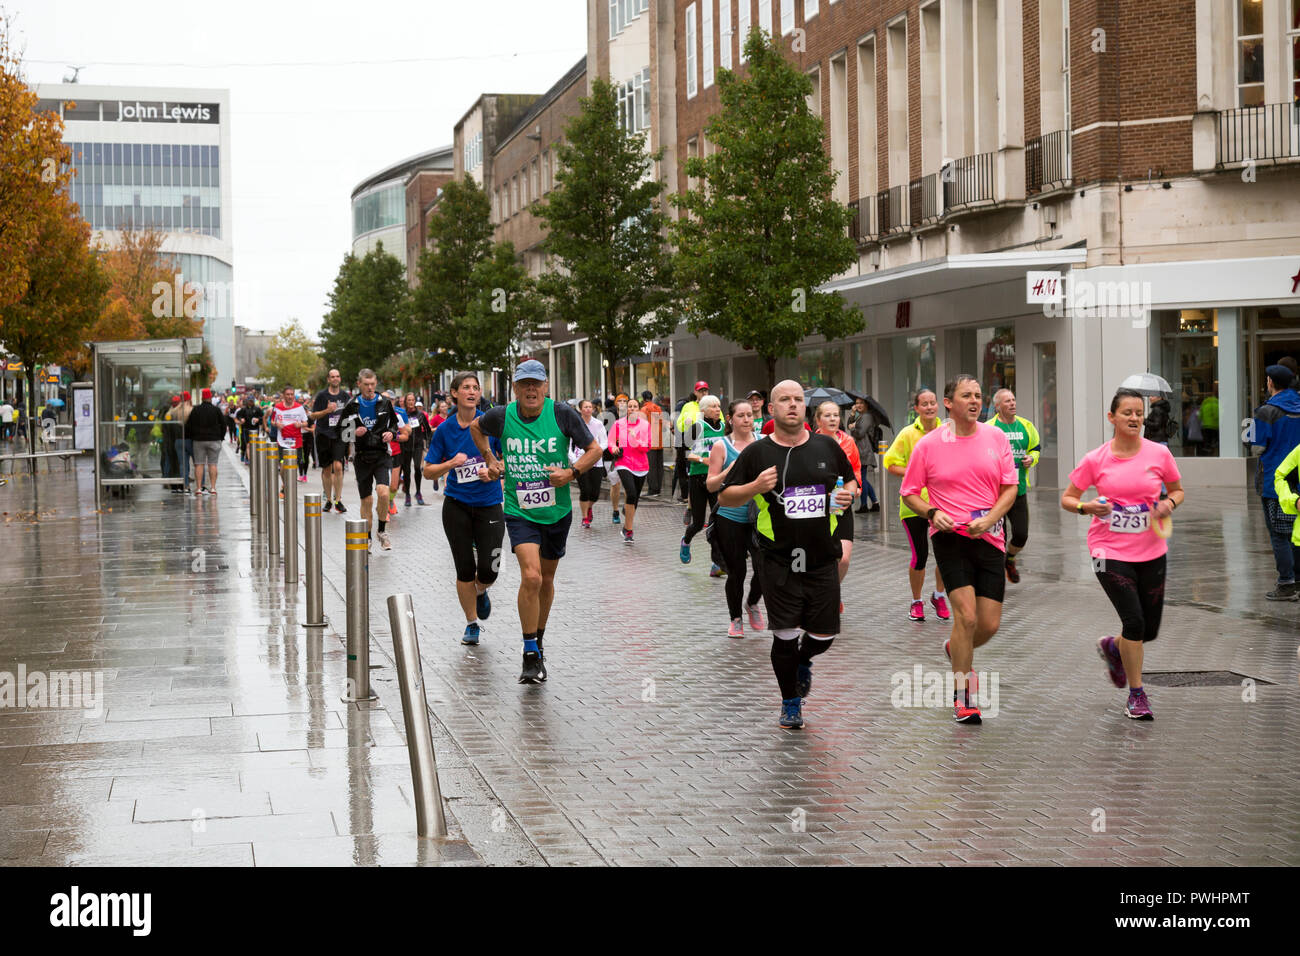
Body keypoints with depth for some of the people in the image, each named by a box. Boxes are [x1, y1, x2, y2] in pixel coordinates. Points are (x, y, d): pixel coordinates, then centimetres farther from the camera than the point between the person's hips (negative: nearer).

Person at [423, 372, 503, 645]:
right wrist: (450, 464, -13)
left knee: (488, 571, -7)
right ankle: (472, 624, 19)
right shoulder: (444, 430, 1)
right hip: (457, 507, 1)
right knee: (465, 571, 0)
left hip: (489, 505, -1)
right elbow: (428, 471, 4)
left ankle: (481, 592, 29)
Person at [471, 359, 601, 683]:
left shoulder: (562, 414, -8)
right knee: (531, 577, -19)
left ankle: (538, 641, 38)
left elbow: (594, 449, 1)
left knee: (546, 581, 15)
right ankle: (530, 656, -9)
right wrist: (489, 458, 10)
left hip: (557, 511, 2)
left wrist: (571, 472, -13)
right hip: (519, 512, -2)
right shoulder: (502, 416, -5)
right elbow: (475, 427, 19)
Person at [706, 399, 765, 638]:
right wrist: (730, 470, -17)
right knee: (736, 571, 3)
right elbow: (711, 485, -2)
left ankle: (753, 603, 21)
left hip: (759, 517, 2)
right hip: (730, 519, -2)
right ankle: (735, 619, 23)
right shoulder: (721, 446, 0)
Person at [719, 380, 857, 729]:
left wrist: (848, 494, -2)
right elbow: (724, 497, 2)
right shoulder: (757, 453, -1)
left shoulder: (827, 446, 6)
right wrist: (755, 487, -16)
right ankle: (790, 703, 18)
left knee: (824, 635, 6)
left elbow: (850, 479, 21)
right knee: (786, 634, -4)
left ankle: (803, 662, 42)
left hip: (822, 559, 3)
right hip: (778, 561, -2)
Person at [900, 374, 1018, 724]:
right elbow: (909, 492, 7)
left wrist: (989, 518, -11)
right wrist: (932, 513, -12)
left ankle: (956, 650, 37)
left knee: (989, 624, 2)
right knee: (966, 614, -16)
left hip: (989, 537, 3)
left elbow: (1010, 487, 6)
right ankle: (962, 695, -1)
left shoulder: (996, 438, 5)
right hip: (950, 536, -3)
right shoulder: (928, 445, -1)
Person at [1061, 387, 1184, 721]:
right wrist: (1086, 507, -18)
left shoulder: (1159, 453, -1)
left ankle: (1112, 647, 42)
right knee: (1134, 621, -14)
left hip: (1151, 552, 3)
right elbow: (1067, 498, 3)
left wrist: (1170, 503, -9)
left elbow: (1178, 490, 13)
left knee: (1149, 630, 7)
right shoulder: (1095, 459, -5)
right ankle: (1136, 694, 4)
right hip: (1110, 552, -3)